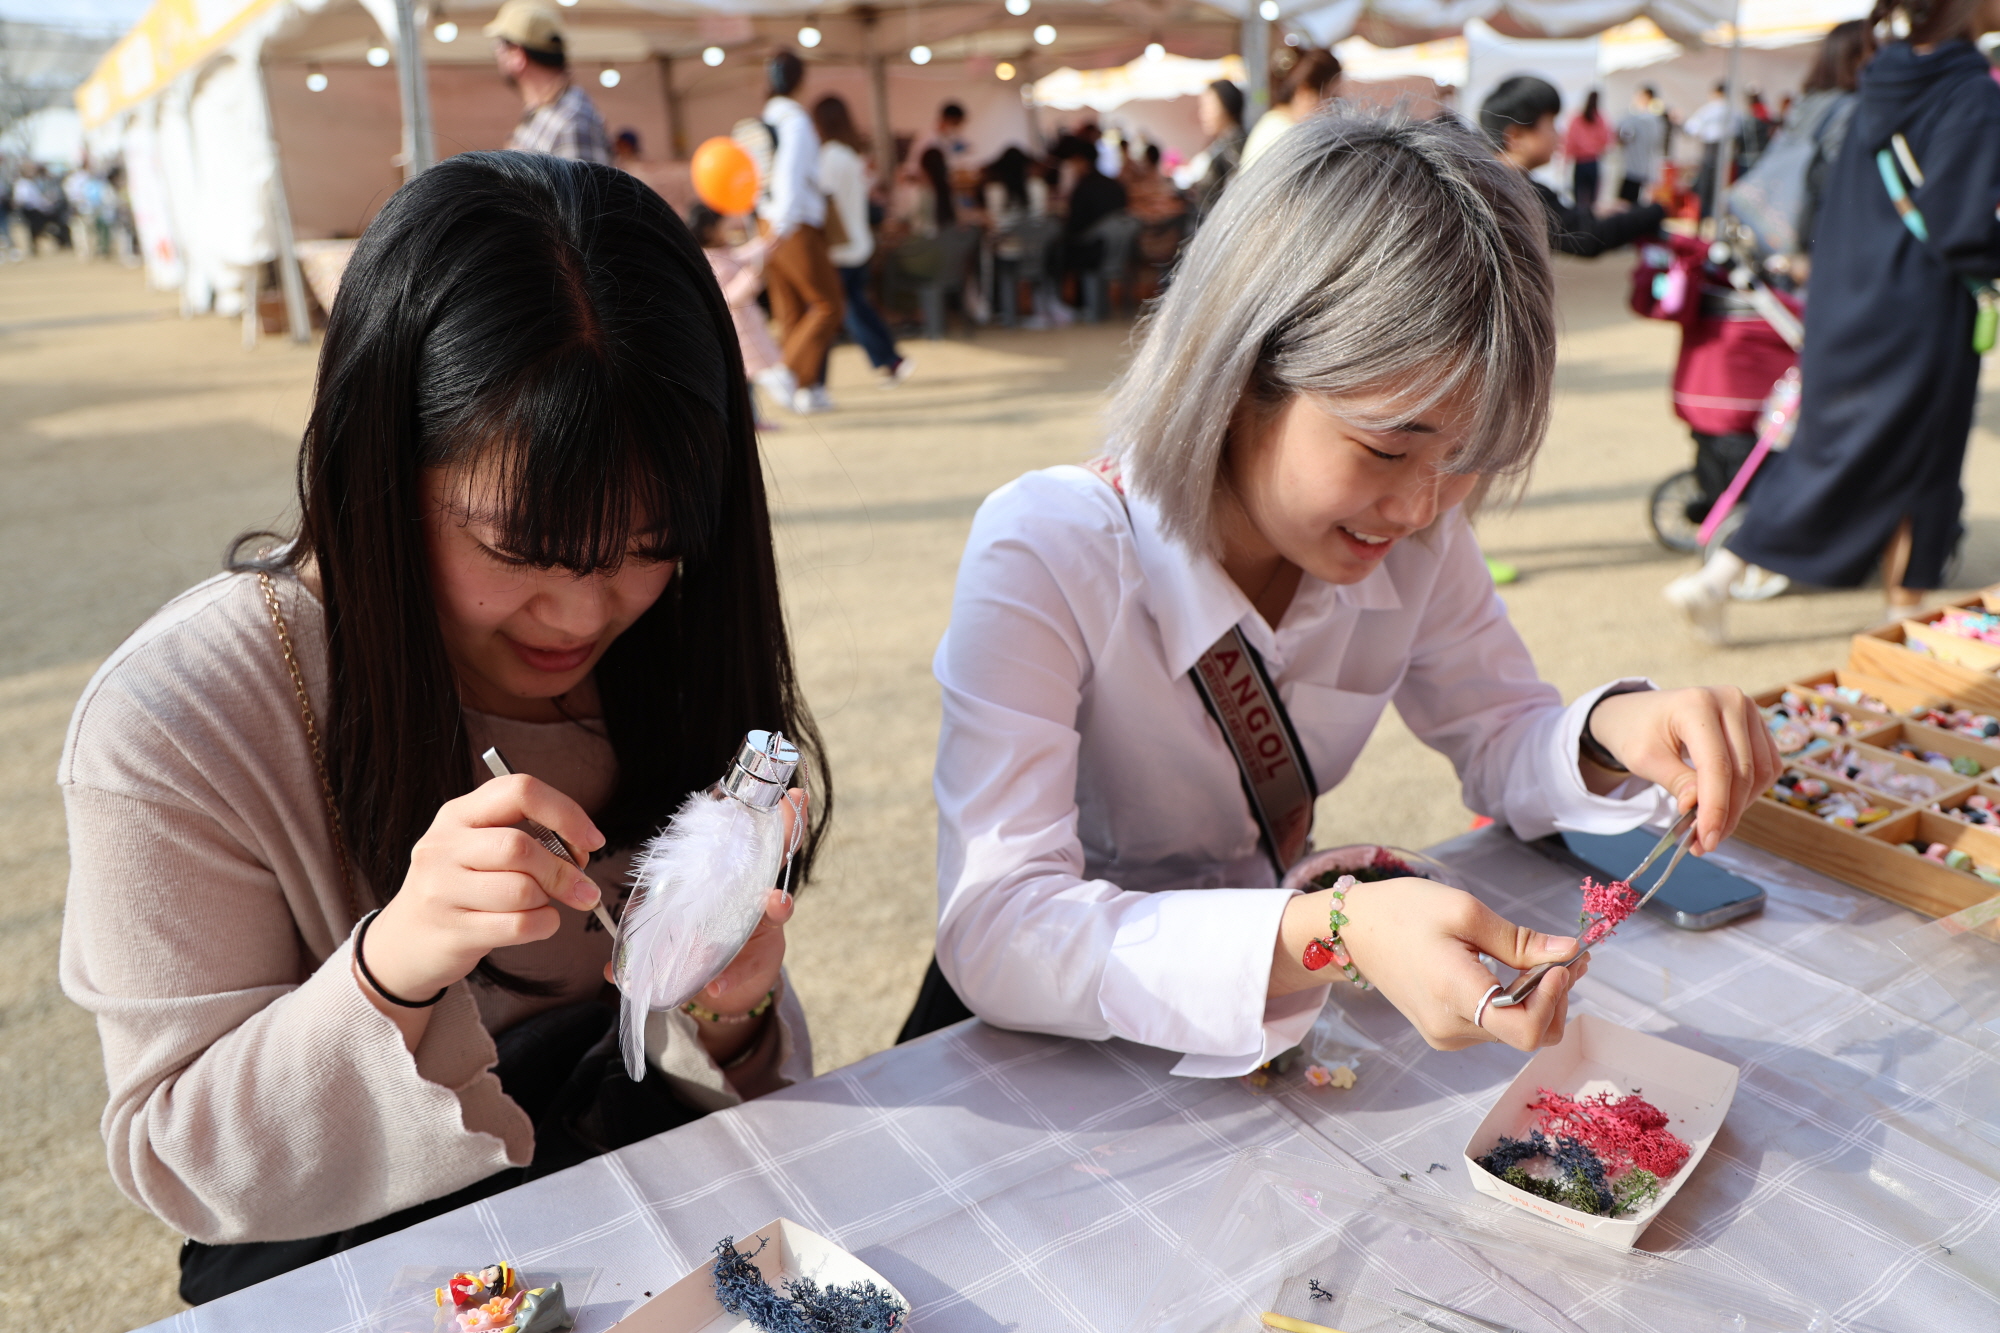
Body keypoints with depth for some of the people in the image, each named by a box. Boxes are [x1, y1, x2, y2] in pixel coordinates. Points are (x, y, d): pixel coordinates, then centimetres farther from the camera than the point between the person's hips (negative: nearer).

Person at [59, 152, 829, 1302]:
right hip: (346, 1260, -1)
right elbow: (180, 1165, -11)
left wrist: (729, 1014, -24)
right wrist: (391, 970, -30)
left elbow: (713, 1085, 0)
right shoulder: (174, 724, -17)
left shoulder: (676, 661, -7)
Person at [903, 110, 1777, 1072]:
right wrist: (1334, 933, -47)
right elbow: (994, 933, -35)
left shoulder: (1412, 541, -9)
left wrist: (1612, 730, -22)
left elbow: (1503, 745, 2)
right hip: (1062, 1034, -3)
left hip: (1278, 1012, 4)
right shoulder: (1042, 558, -27)